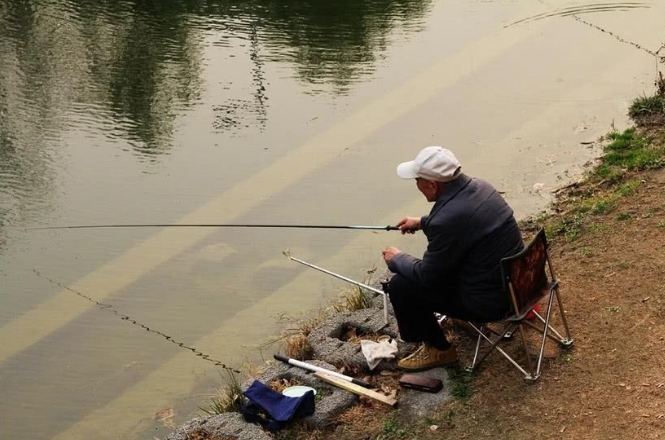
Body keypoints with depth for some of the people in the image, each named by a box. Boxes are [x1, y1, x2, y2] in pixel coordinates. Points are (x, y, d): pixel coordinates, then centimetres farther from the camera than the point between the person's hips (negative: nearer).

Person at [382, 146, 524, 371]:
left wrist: (396, 259, 1)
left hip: (489, 302, -9)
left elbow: (425, 276, -17)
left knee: (399, 286, -1)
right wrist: (422, 222, 23)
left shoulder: (447, 221, -30)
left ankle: (438, 348, 15)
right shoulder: (480, 186, -5)